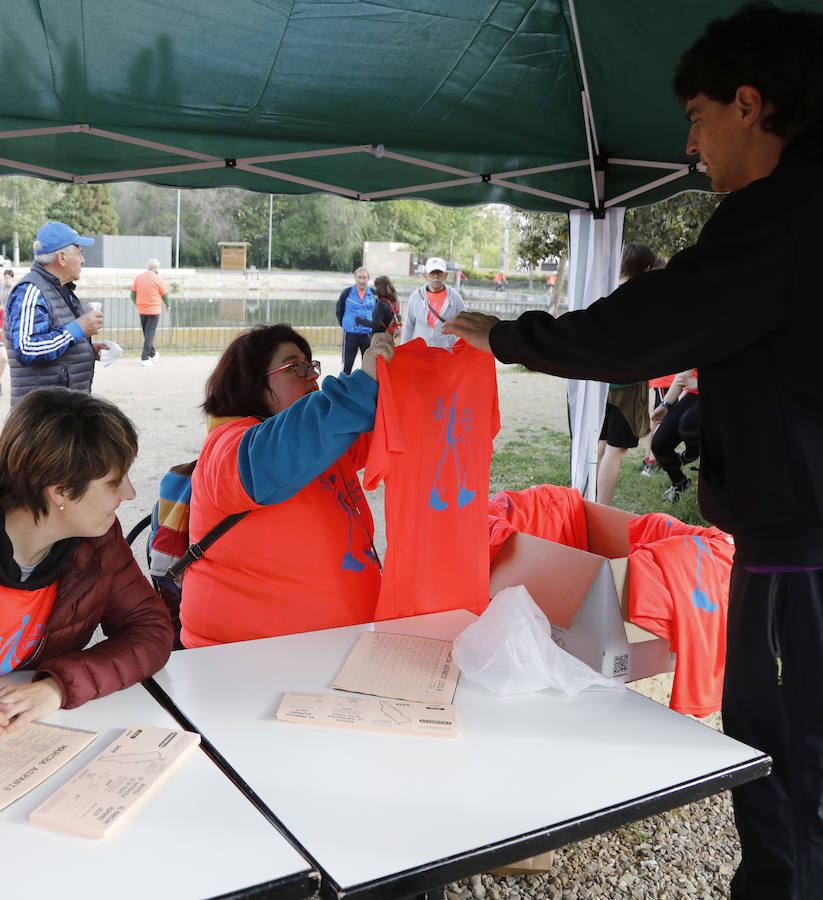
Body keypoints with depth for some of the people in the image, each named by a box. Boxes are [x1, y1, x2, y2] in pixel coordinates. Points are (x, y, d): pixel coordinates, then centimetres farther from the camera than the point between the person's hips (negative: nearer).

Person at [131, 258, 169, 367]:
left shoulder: (138, 277, 3)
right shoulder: (158, 279, -10)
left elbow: (133, 293, 7)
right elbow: (165, 295, -2)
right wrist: (167, 305, 17)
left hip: (141, 310, 5)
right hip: (154, 310, -5)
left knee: (146, 333, 18)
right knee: (150, 334, -3)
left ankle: (153, 354, 32)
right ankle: (144, 358, -6)